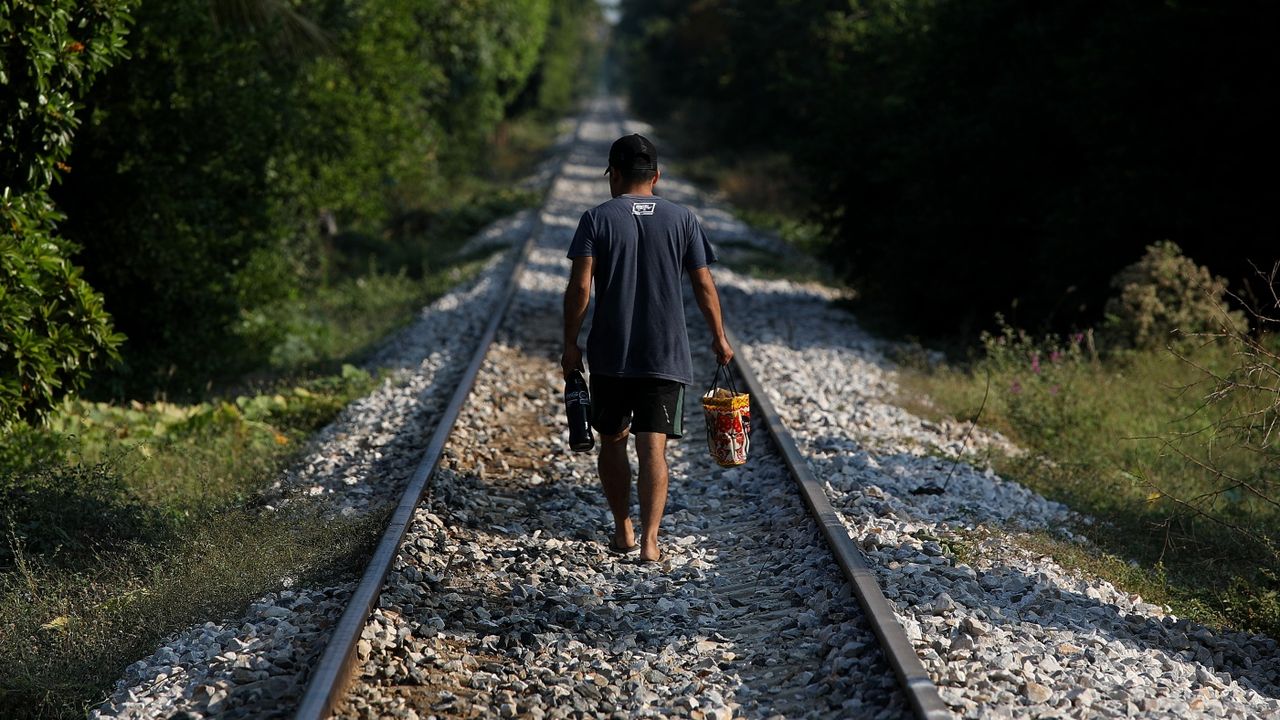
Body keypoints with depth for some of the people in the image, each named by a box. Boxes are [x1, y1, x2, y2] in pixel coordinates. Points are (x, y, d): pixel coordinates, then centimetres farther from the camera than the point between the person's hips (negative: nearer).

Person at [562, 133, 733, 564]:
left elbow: (580, 287, -10)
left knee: (612, 441, 16)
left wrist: (570, 344, -2)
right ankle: (649, 540, -11)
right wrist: (719, 338, 14)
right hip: (666, 355, 1)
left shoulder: (597, 219, -3)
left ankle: (622, 532, 22)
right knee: (653, 448, -2)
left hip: (609, 354, 0)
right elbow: (703, 286, 3)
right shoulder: (681, 219, 2)